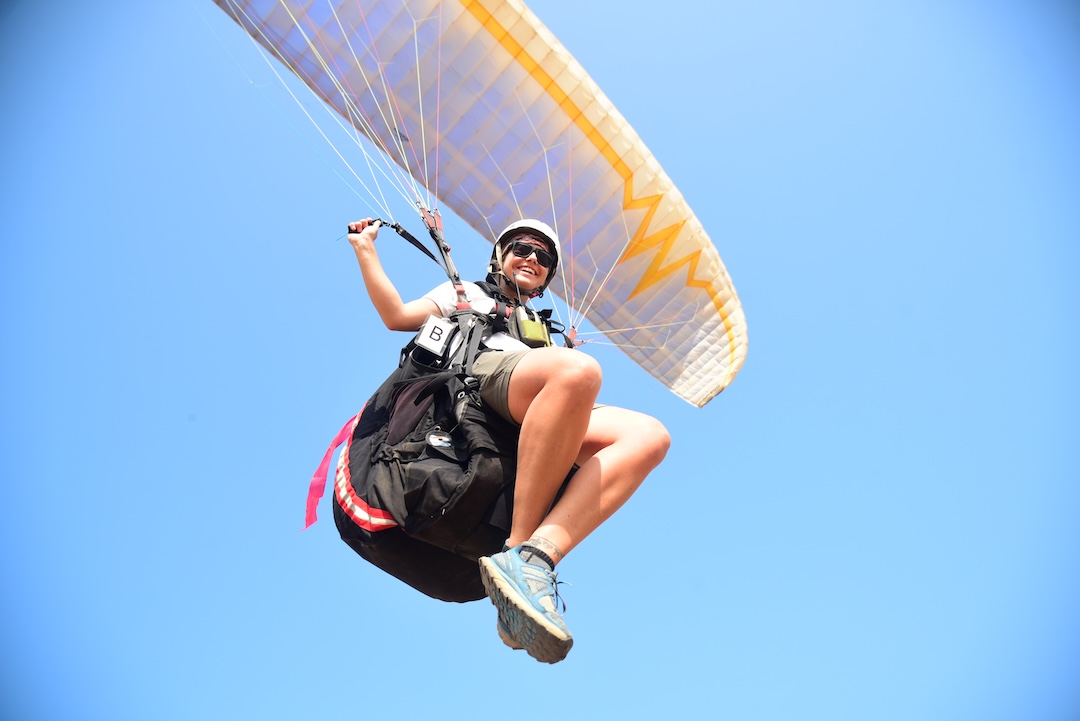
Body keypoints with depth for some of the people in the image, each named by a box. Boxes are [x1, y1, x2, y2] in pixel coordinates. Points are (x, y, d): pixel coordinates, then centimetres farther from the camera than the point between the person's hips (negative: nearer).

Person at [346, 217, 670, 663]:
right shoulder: (467, 294, 33)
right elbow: (397, 316, 19)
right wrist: (365, 250, 18)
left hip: (558, 423, 5)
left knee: (649, 436, -25)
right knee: (578, 370, -39)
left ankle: (539, 551, -45)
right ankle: (519, 549, -38)